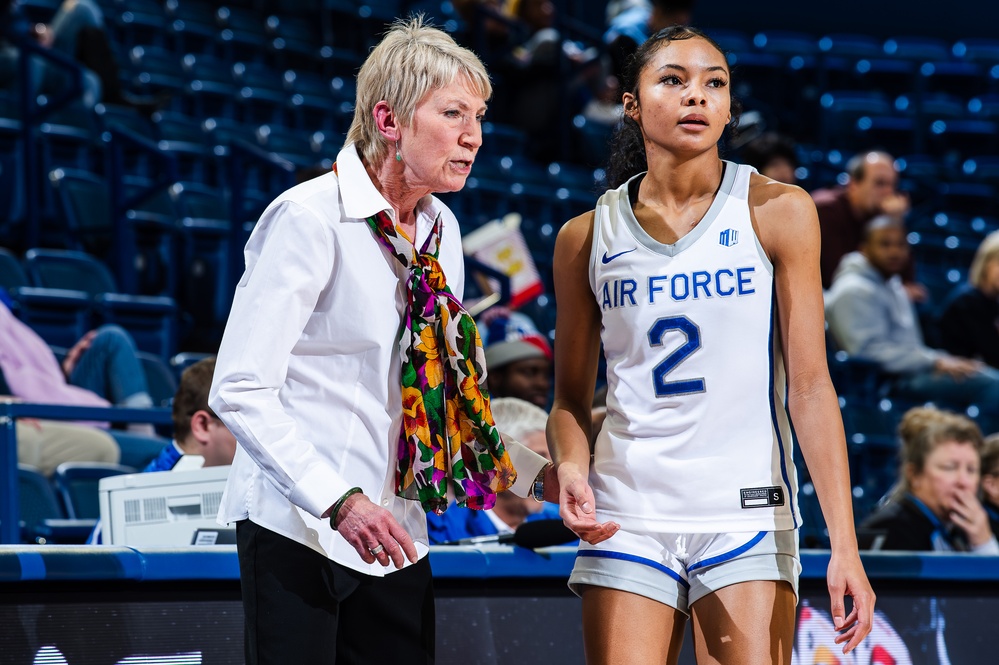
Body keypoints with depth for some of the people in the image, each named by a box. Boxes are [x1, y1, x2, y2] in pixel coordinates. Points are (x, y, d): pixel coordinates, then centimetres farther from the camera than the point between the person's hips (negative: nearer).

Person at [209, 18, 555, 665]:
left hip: (393, 534, 7)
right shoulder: (309, 218, -13)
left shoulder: (439, 230, 10)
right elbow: (240, 391, -17)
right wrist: (338, 503, -26)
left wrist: (540, 475, 8)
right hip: (299, 530, -7)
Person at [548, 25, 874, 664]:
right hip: (625, 514, 2)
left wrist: (845, 544, -10)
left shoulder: (778, 212, 0)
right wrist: (570, 468, -9)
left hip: (747, 516, -1)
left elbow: (810, 386, -3)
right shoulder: (587, 236, 6)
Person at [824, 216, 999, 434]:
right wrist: (936, 363, -21)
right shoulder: (854, 291, -10)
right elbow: (871, 350, -20)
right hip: (892, 383, -10)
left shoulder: (893, 287, 22)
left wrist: (948, 361, 10)